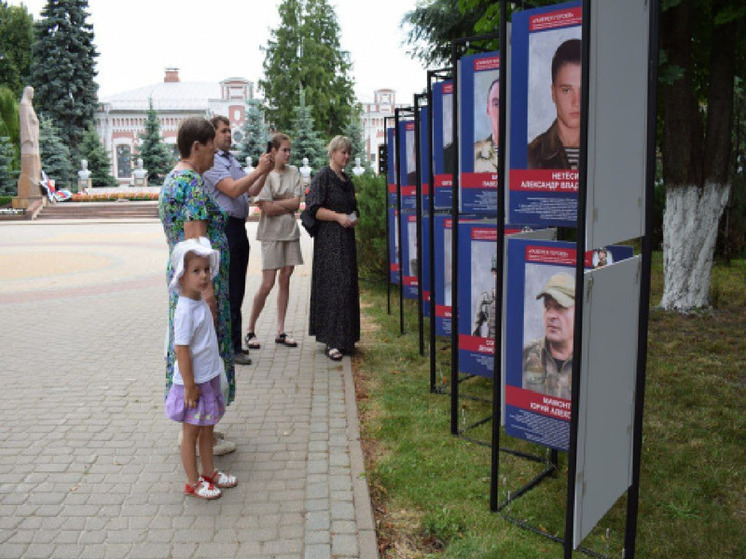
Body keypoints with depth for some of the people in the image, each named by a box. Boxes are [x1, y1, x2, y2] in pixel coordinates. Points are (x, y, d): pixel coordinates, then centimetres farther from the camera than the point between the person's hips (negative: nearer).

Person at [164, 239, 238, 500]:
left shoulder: (201, 303, 5)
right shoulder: (185, 311, -23)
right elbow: (181, 350, -23)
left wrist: (205, 382, 19)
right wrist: (190, 387, -20)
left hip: (209, 379, 9)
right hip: (193, 383, -9)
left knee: (207, 429, 21)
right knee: (191, 433, 8)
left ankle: (209, 472, 37)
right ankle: (193, 483, 23)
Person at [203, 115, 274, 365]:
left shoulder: (232, 160, 20)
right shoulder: (211, 161, -9)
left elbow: (251, 191, 16)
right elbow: (232, 190, -20)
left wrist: (265, 171, 3)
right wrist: (259, 170, -17)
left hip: (238, 227, 9)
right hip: (224, 229, -9)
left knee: (237, 289, 13)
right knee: (229, 290, -5)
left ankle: (230, 342, 22)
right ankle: (232, 347, 2)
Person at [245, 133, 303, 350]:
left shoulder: (293, 172, 8)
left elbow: (296, 203, -1)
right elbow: (268, 209, -14)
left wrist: (276, 204, -10)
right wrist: (288, 205, -5)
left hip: (291, 232, 5)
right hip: (271, 234, -5)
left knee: (285, 280, 7)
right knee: (267, 285, -5)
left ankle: (281, 331, 15)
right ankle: (250, 330, 10)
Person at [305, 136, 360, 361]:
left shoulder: (347, 180, 17)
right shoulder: (322, 177, -5)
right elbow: (314, 208, -12)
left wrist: (353, 218, 5)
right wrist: (338, 216, -20)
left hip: (346, 239, 8)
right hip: (329, 240, -8)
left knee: (347, 286, 8)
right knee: (332, 285, -10)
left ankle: (344, 338, 17)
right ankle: (331, 341, -6)